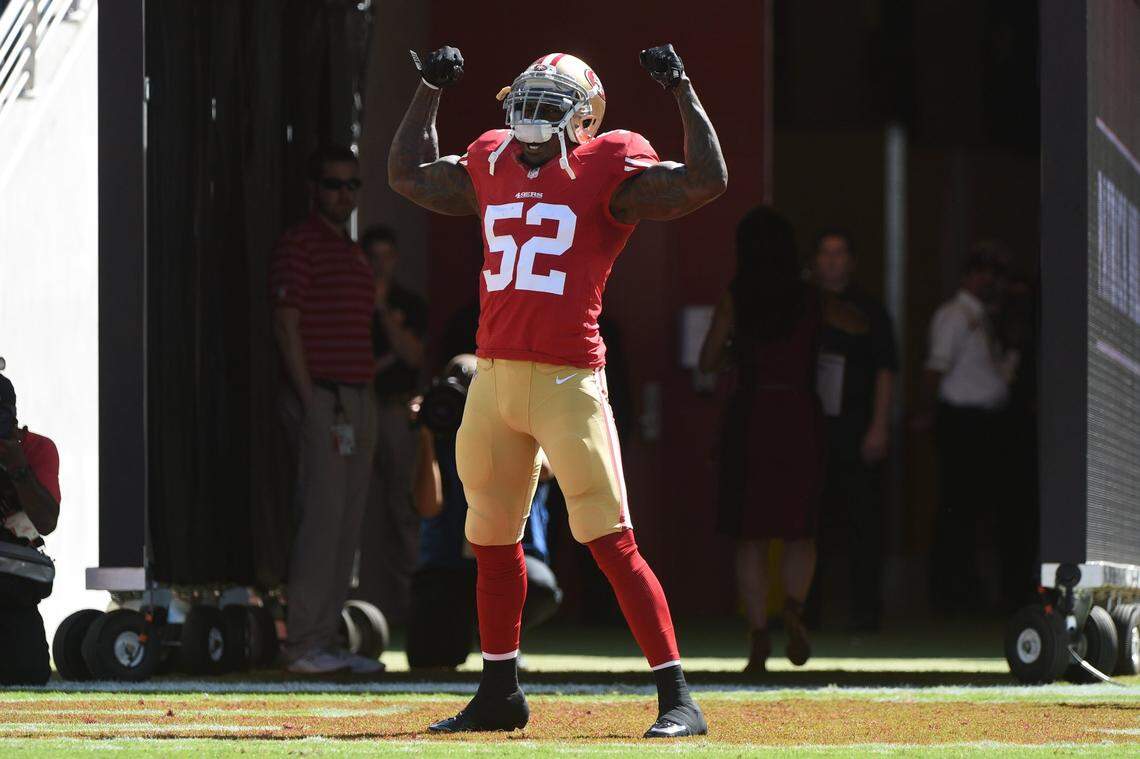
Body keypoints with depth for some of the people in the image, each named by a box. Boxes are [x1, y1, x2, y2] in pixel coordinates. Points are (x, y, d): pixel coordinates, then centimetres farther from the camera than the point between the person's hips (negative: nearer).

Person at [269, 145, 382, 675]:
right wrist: (310, 402, -17)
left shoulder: (355, 255, 21)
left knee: (347, 525, 6)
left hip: (358, 398, 9)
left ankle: (326, 640, 9)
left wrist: (365, 402, 16)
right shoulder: (298, 247, -6)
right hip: (321, 397, -9)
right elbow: (287, 327, -12)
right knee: (320, 516, -12)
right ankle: (304, 645, -12)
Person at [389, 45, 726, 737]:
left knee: (612, 542, -12)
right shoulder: (492, 167, 15)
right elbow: (408, 175, 31)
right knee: (493, 540, 15)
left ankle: (677, 698, -11)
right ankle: (500, 694, 28)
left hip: (569, 381, -7)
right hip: (494, 378, 7)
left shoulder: (607, 169, -3)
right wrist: (431, 89, 29)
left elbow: (708, 181, -14)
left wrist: (683, 89, -13)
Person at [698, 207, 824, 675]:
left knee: (750, 535, 5)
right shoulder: (808, 299, 3)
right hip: (800, 416, 1)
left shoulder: (736, 300, -2)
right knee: (798, 530, 10)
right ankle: (794, 607, -17)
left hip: (750, 416, -1)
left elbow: (707, 362, 2)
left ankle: (759, 636, 0)